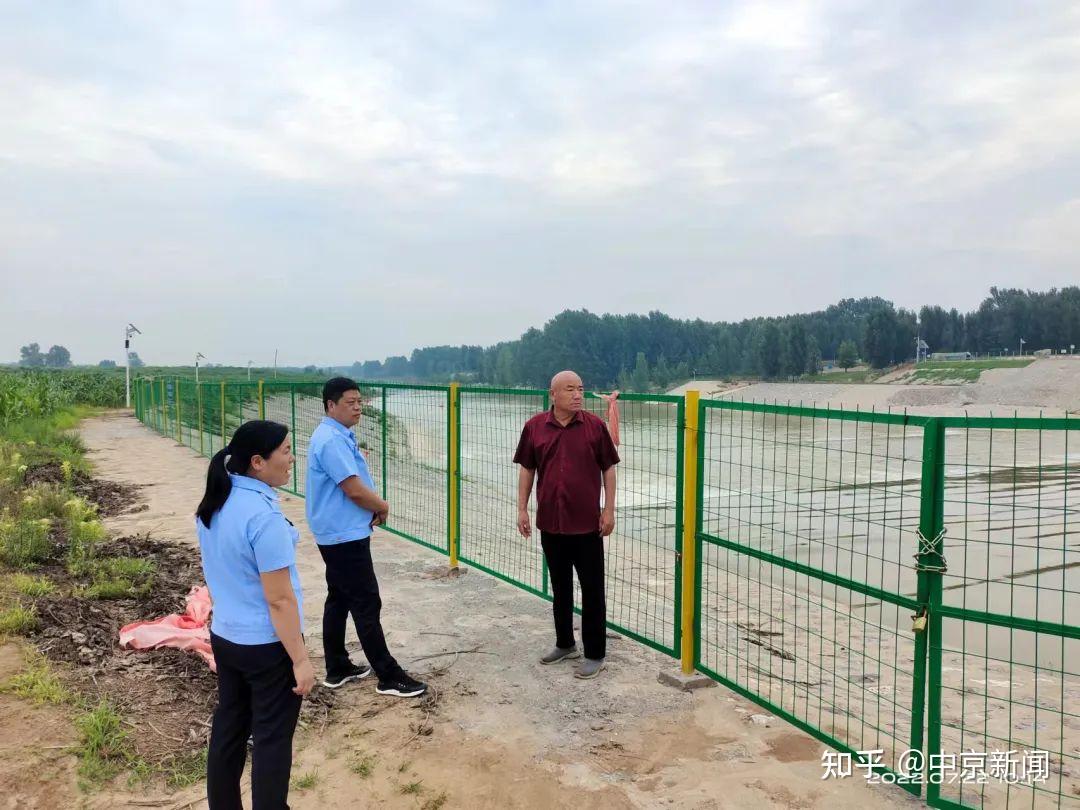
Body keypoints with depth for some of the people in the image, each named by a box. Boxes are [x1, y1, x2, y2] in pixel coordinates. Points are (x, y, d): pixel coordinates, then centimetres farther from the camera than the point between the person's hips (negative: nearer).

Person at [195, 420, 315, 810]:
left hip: (224, 637, 8)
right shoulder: (263, 515, -26)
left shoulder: (212, 505, 1)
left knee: (228, 729, 20)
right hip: (267, 646, -8)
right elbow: (279, 598, -23)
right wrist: (300, 659, -17)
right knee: (272, 740, 8)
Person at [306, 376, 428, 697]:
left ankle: (337, 669, 26)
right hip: (345, 536, -10)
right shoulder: (332, 441, -20)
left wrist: (373, 509, 1)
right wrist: (383, 507, -6)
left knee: (339, 599, 15)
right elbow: (355, 490, -24)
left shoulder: (341, 436, 12)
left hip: (338, 535, 10)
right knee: (367, 604, -6)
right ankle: (389, 676, 1)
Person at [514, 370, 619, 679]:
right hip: (550, 523, 3)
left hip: (587, 523, -2)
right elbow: (527, 469, 7)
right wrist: (522, 509, 5)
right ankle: (565, 644, 34)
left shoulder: (595, 426, -5)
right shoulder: (534, 427, 0)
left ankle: (595, 655, 17)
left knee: (592, 590, 5)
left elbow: (608, 468, 1)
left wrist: (609, 509, -3)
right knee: (560, 587, 17)